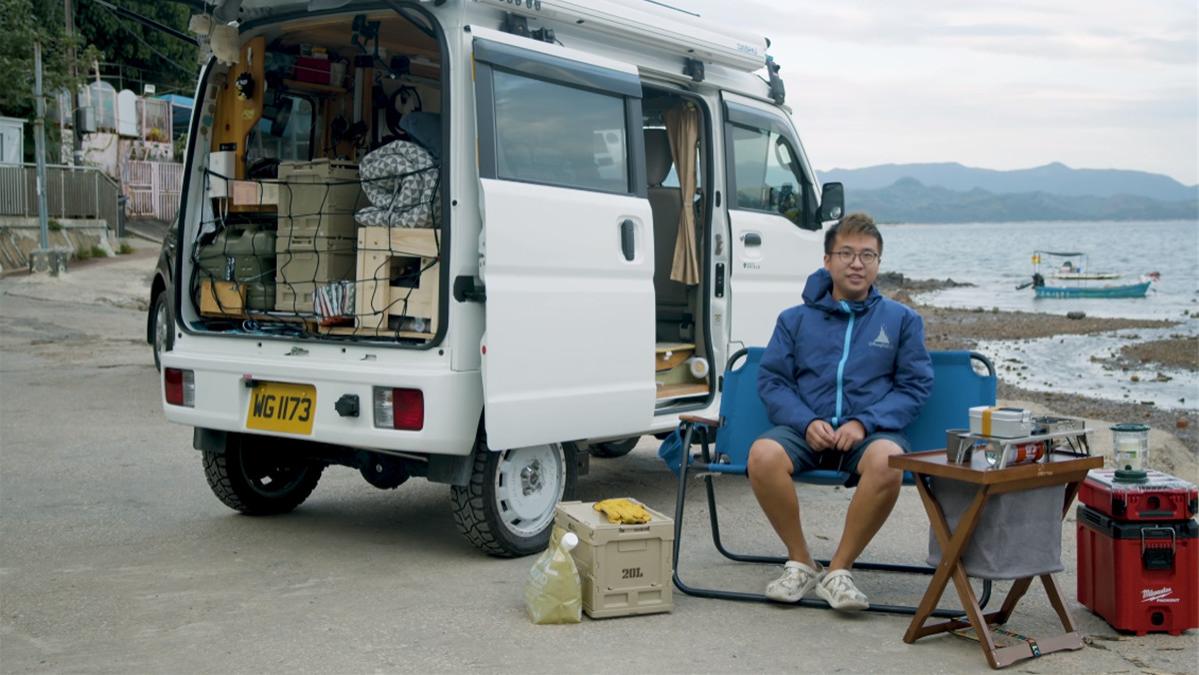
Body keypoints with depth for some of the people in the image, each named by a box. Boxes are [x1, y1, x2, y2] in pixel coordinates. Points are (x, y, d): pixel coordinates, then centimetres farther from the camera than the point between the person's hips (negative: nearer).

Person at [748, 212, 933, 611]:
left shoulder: (902, 320, 15)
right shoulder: (796, 319, 17)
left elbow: (915, 386, 7)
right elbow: (771, 380, 10)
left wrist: (864, 422, -10)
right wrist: (807, 422, -10)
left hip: (871, 431, -1)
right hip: (805, 429, 1)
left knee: (888, 462, -38)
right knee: (763, 455, -33)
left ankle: (838, 570, -20)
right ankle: (800, 563, -14)